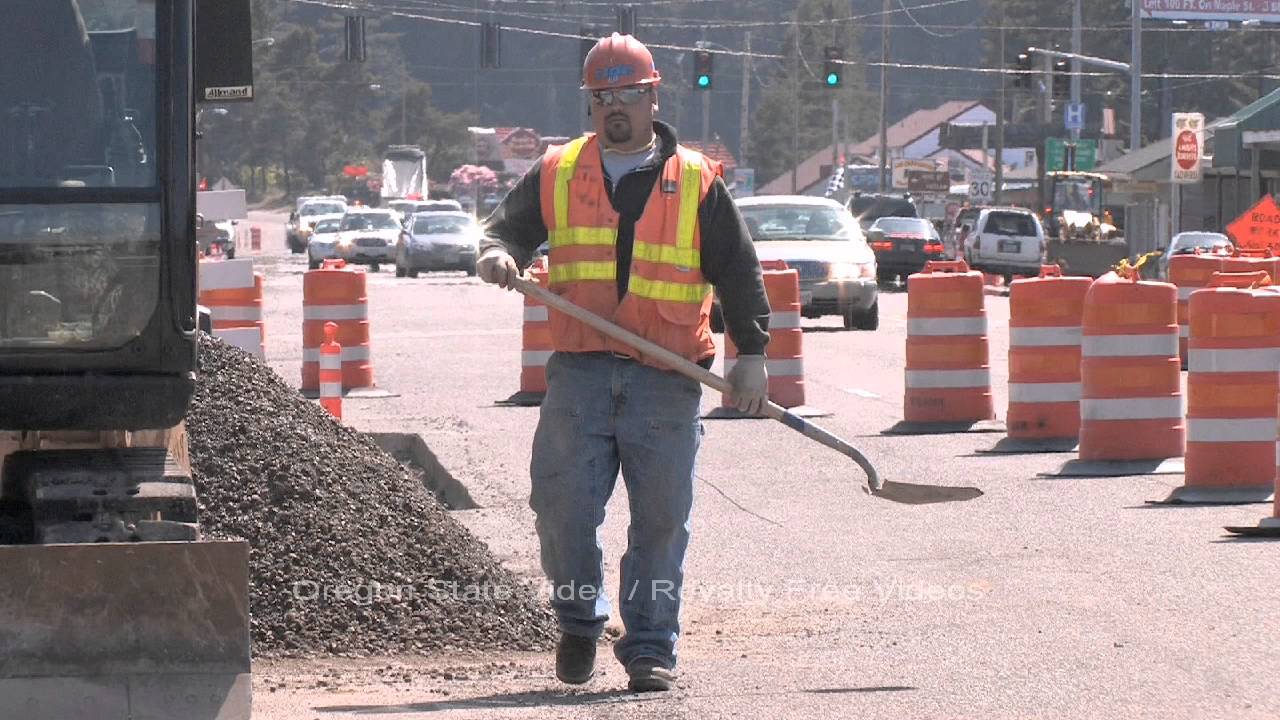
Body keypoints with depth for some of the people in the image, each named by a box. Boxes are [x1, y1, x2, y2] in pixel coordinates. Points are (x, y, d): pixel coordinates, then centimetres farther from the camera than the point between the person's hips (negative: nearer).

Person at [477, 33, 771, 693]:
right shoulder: (555, 175, 11)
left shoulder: (696, 183, 7)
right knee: (562, 508, -2)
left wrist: (750, 352, 0)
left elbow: (737, 270, 8)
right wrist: (497, 253, -12)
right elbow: (509, 225, 12)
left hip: (666, 382, -1)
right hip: (578, 374, 1)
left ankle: (649, 648, 6)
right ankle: (579, 623, 20)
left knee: (660, 519, -1)